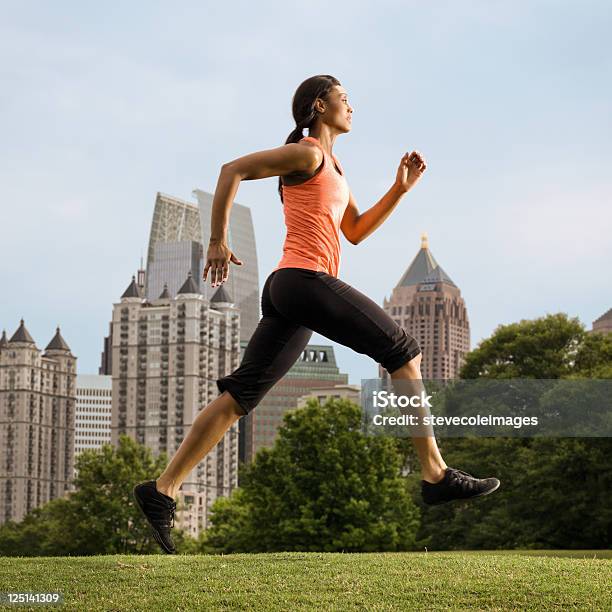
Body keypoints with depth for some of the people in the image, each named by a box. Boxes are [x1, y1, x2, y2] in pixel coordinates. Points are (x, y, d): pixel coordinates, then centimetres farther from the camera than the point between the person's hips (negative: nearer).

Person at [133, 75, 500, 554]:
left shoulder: (333, 166, 26)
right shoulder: (307, 153, -3)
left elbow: (356, 232, 27)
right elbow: (232, 170, -8)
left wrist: (401, 188, 18)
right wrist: (218, 241, -8)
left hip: (285, 295, 10)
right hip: (306, 280, -10)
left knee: (241, 396, 3)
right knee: (404, 352, -2)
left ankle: (162, 492, -1)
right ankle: (436, 475, -2)